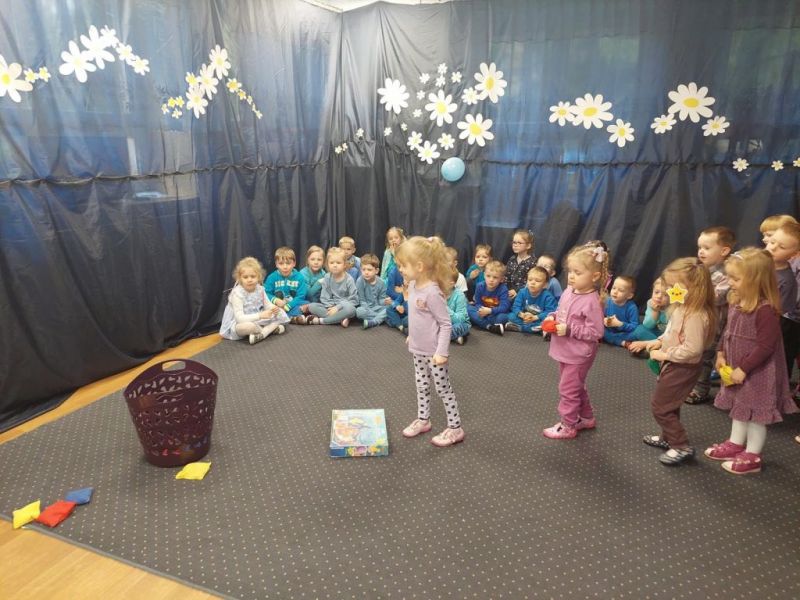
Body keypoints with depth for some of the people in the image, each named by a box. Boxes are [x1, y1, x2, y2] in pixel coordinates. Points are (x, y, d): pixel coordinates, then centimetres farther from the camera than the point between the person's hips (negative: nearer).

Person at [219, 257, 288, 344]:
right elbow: (240, 318, -29)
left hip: (256, 321, 7)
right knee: (248, 326, -42)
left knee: (280, 313, -3)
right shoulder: (237, 293, -23)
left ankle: (262, 334, -20)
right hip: (237, 324, -7)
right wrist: (260, 315, -37)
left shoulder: (260, 289, -5)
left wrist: (274, 309, -21)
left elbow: (268, 305, 5)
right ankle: (272, 328, -13)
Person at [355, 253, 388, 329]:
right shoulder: (360, 281, -11)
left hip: (378, 308, 2)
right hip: (366, 307, -2)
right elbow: (362, 300, -9)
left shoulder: (381, 282, -3)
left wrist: (385, 302, -23)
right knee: (359, 311, -35)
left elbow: (381, 300, 1)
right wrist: (369, 311, -21)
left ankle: (372, 322, -35)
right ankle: (382, 318, -22)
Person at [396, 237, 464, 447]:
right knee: (421, 386, 21)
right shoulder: (413, 285, -1)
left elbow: (445, 324, -23)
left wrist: (441, 352, -23)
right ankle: (423, 420, 38)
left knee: (443, 389, 5)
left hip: (433, 351, -8)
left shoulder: (432, 292, -27)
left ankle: (455, 428, 20)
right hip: (418, 348, 8)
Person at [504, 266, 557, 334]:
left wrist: (535, 317, -31)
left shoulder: (547, 297, -14)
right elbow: (516, 307, -6)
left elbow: (550, 312, -22)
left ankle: (517, 327, -32)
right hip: (524, 319, 3)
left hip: (538, 320, -3)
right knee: (511, 316, -17)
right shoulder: (522, 292, -3)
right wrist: (522, 315, -28)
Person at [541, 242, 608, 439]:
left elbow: (595, 332, -24)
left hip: (579, 355, -9)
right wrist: (552, 318, -4)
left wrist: (569, 330, -26)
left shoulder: (592, 302, -26)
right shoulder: (569, 292, -1)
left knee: (568, 389, 4)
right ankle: (586, 417, 42)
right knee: (576, 387, 24)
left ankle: (567, 426, 21)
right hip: (566, 351, 9)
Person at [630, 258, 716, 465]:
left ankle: (682, 447, 11)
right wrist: (656, 342, 5)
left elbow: (692, 349, -32)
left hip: (682, 368, -10)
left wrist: (664, 355, -24)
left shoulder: (695, 315, -29)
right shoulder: (682, 308, 3)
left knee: (659, 407, 1)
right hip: (673, 365, 10)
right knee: (668, 405, 24)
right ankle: (667, 438, 41)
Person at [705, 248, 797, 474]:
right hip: (736, 369, 9)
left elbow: (765, 346, -26)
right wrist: (721, 355, 3)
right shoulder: (735, 303, 0)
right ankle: (735, 444, 39)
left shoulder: (766, 310, -27)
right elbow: (728, 333, 11)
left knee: (756, 413, 7)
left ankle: (752, 456, 22)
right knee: (739, 408, 22)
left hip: (757, 373, -9)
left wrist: (743, 369, -22)